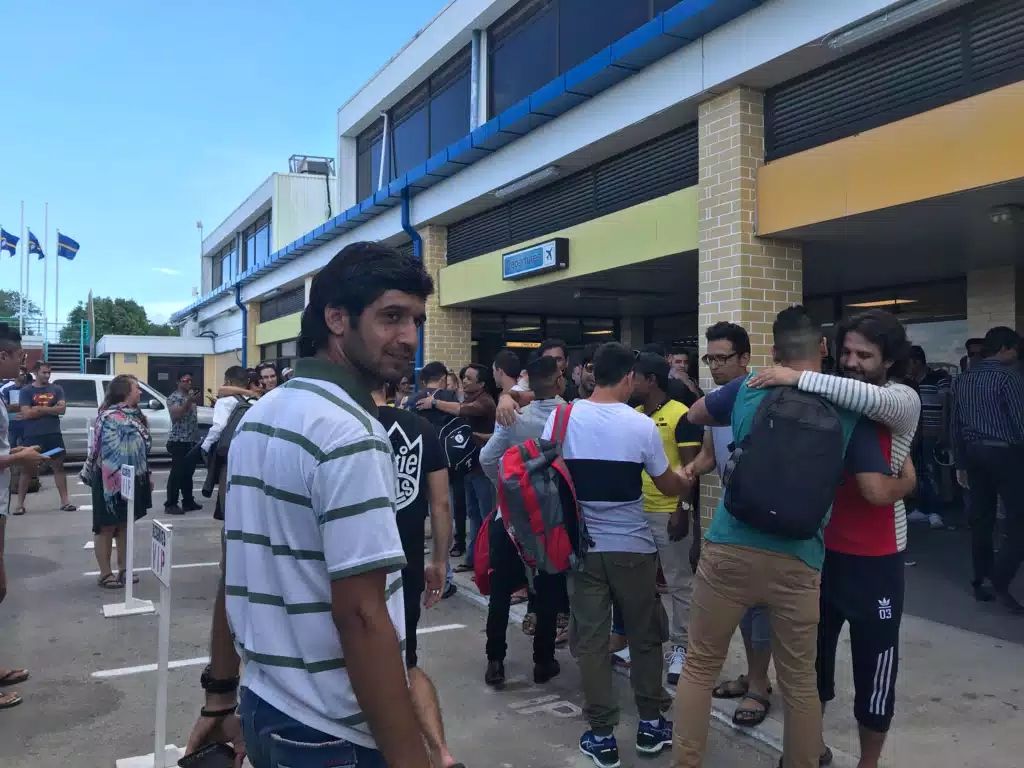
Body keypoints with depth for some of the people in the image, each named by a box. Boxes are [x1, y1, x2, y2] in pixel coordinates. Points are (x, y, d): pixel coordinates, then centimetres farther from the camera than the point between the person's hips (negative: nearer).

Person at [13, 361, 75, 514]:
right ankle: (20, 503, 10)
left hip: (53, 434, 2)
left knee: (58, 466, 5)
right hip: (32, 436, -2)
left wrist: (38, 409, -10)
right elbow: (26, 413, -11)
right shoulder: (26, 391, 1)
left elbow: (62, 409, -5)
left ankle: (65, 501, 10)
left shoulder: (57, 389, 8)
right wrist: (50, 409, -9)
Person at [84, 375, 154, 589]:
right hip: (114, 482, -8)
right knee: (107, 528, 3)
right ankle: (105, 574, 12)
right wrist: (116, 485, -24)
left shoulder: (133, 415, 9)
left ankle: (123, 569, 23)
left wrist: (146, 477, 17)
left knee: (125, 525, 14)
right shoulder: (111, 418, -18)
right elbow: (110, 455, -22)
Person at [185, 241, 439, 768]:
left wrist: (221, 696, 16)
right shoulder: (350, 435, -21)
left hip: (264, 707, 8)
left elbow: (236, 572, 10)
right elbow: (360, 615, -25)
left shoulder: (258, 416, 6)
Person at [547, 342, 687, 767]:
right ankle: (651, 723, 27)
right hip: (633, 546, -1)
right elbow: (668, 486, 2)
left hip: (582, 546, 1)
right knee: (645, 636, 16)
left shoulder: (563, 417, -6)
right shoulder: (641, 425, -10)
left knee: (591, 640, 9)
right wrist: (688, 480, 24)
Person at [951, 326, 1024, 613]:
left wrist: (960, 463, 18)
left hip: (973, 452, 7)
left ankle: (981, 582, 15)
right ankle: (1000, 581, -11)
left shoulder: (963, 378, 11)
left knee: (981, 519, 11)